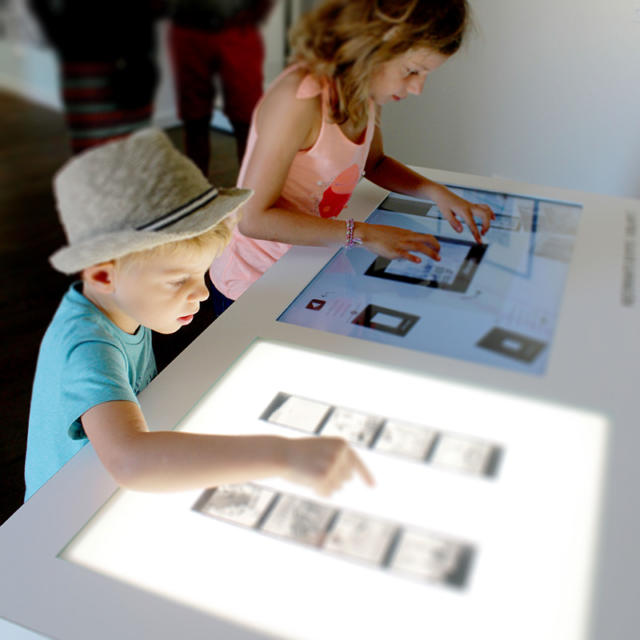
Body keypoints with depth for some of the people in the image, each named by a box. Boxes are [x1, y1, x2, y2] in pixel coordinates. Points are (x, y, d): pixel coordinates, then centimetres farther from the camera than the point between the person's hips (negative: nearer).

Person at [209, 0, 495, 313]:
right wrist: (361, 234, -30)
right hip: (251, 284, -7)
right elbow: (254, 218, -28)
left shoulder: (367, 89, -2)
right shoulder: (300, 97, -28)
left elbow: (374, 163, 17)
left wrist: (435, 191, 0)